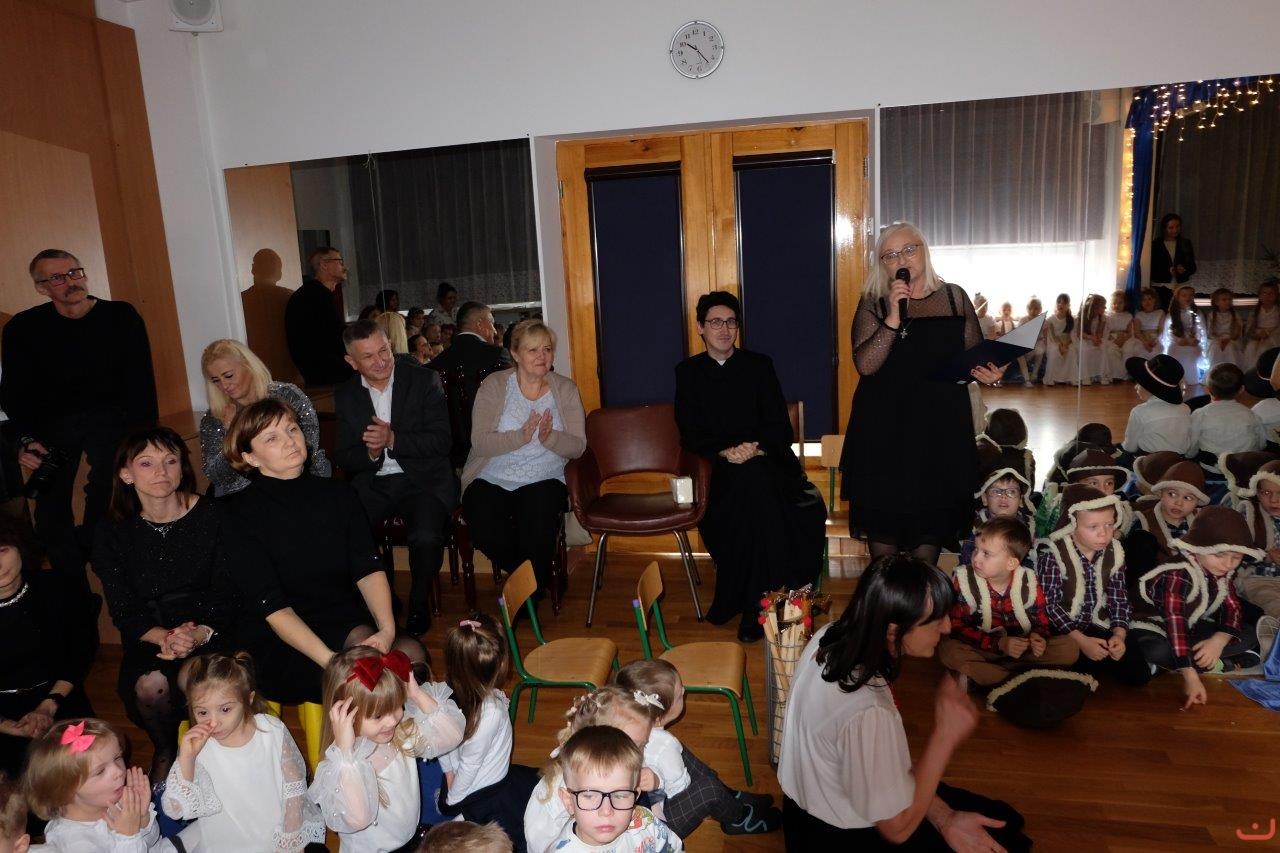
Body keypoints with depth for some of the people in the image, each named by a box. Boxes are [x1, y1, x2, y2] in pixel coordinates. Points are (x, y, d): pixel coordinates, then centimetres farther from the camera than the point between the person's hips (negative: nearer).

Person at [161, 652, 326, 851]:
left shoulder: (272, 731, -14)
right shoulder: (197, 747, -11)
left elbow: (293, 789, -5)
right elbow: (176, 810, -15)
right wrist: (186, 758, -26)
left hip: (280, 827, -1)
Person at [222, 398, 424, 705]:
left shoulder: (338, 494, 9)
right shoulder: (241, 514, -5)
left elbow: (369, 569, -2)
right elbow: (273, 607, -13)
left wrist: (387, 630, -22)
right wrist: (332, 661, -27)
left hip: (348, 625, 4)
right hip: (283, 643, -4)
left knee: (411, 652, -25)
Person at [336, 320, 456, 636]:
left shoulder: (425, 381, -1)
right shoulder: (345, 395, 8)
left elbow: (441, 441, -8)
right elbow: (344, 459, 7)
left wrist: (393, 439, -21)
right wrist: (370, 453, -15)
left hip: (423, 480, -3)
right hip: (372, 484, 3)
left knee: (426, 538, -31)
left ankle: (419, 603, 0)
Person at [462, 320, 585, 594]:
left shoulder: (565, 389, 6)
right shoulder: (494, 385, 1)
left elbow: (578, 446, -2)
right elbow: (479, 443, -10)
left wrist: (550, 437, -22)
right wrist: (522, 436, -24)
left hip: (543, 480, 0)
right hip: (492, 479, 0)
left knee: (538, 528, -30)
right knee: (482, 527, -28)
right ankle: (539, 576, 2)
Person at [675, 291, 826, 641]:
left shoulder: (759, 365, 11)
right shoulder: (688, 372, 11)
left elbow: (781, 428, 4)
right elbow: (690, 435, 3)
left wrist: (756, 448, -17)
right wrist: (725, 452, -15)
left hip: (765, 460, 0)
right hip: (717, 468, 0)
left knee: (757, 480, -34)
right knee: (753, 483, -33)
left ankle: (756, 610, -26)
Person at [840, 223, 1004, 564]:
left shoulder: (954, 297, 6)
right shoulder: (873, 303, 1)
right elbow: (865, 364, -12)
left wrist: (986, 372, -12)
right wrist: (893, 317, -21)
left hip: (941, 425, 2)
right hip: (884, 427, -1)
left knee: (933, 514, 8)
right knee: (883, 516, 3)